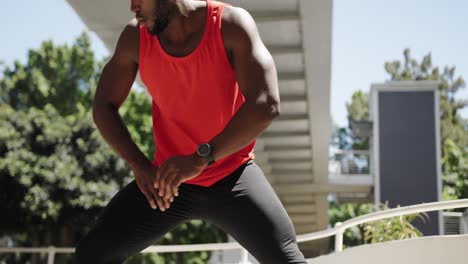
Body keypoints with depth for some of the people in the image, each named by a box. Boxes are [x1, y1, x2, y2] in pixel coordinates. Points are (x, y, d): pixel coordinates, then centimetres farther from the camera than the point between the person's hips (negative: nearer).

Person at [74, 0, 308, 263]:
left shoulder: (231, 25, -19)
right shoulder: (136, 37, -8)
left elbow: (266, 105, -27)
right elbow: (103, 105, 1)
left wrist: (200, 158, -33)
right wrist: (140, 165, -14)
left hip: (232, 175, -3)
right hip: (167, 178, 3)